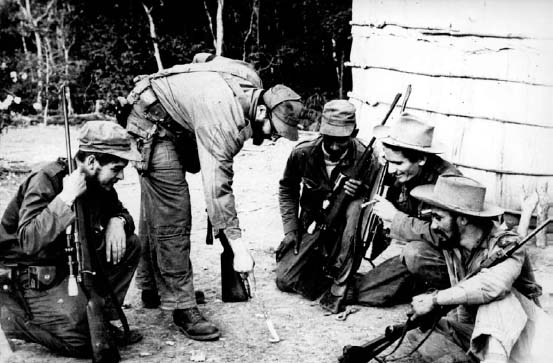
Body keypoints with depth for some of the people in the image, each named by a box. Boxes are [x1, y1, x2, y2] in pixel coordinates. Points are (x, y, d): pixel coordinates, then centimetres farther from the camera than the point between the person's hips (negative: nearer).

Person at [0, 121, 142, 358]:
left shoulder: (99, 184, -1)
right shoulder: (46, 181, -23)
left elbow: (120, 211, 16)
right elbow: (28, 241, -34)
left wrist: (117, 222, -9)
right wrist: (66, 198, -37)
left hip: (71, 262, 8)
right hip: (32, 275, -8)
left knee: (130, 245, -5)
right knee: (83, 342, -17)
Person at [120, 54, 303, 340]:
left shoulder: (253, 89, -11)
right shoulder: (222, 116, -37)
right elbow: (217, 185, -40)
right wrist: (239, 247, -40)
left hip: (176, 126, 10)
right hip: (150, 122, -10)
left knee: (156, 208, 17)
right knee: (173, 214, -14)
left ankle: (151, 288, 30)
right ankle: (181, 306, -9)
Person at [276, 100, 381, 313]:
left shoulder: (366, 160, -20)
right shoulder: (303, 154, -14)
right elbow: (287, 191, 5)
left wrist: (359, 194, -29)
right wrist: (290, 230, -2)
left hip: (344, 226, -2)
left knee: (355, 207, -38)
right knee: (285, 280, -9)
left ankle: (340, 283, -24)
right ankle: (321, 261, 23)